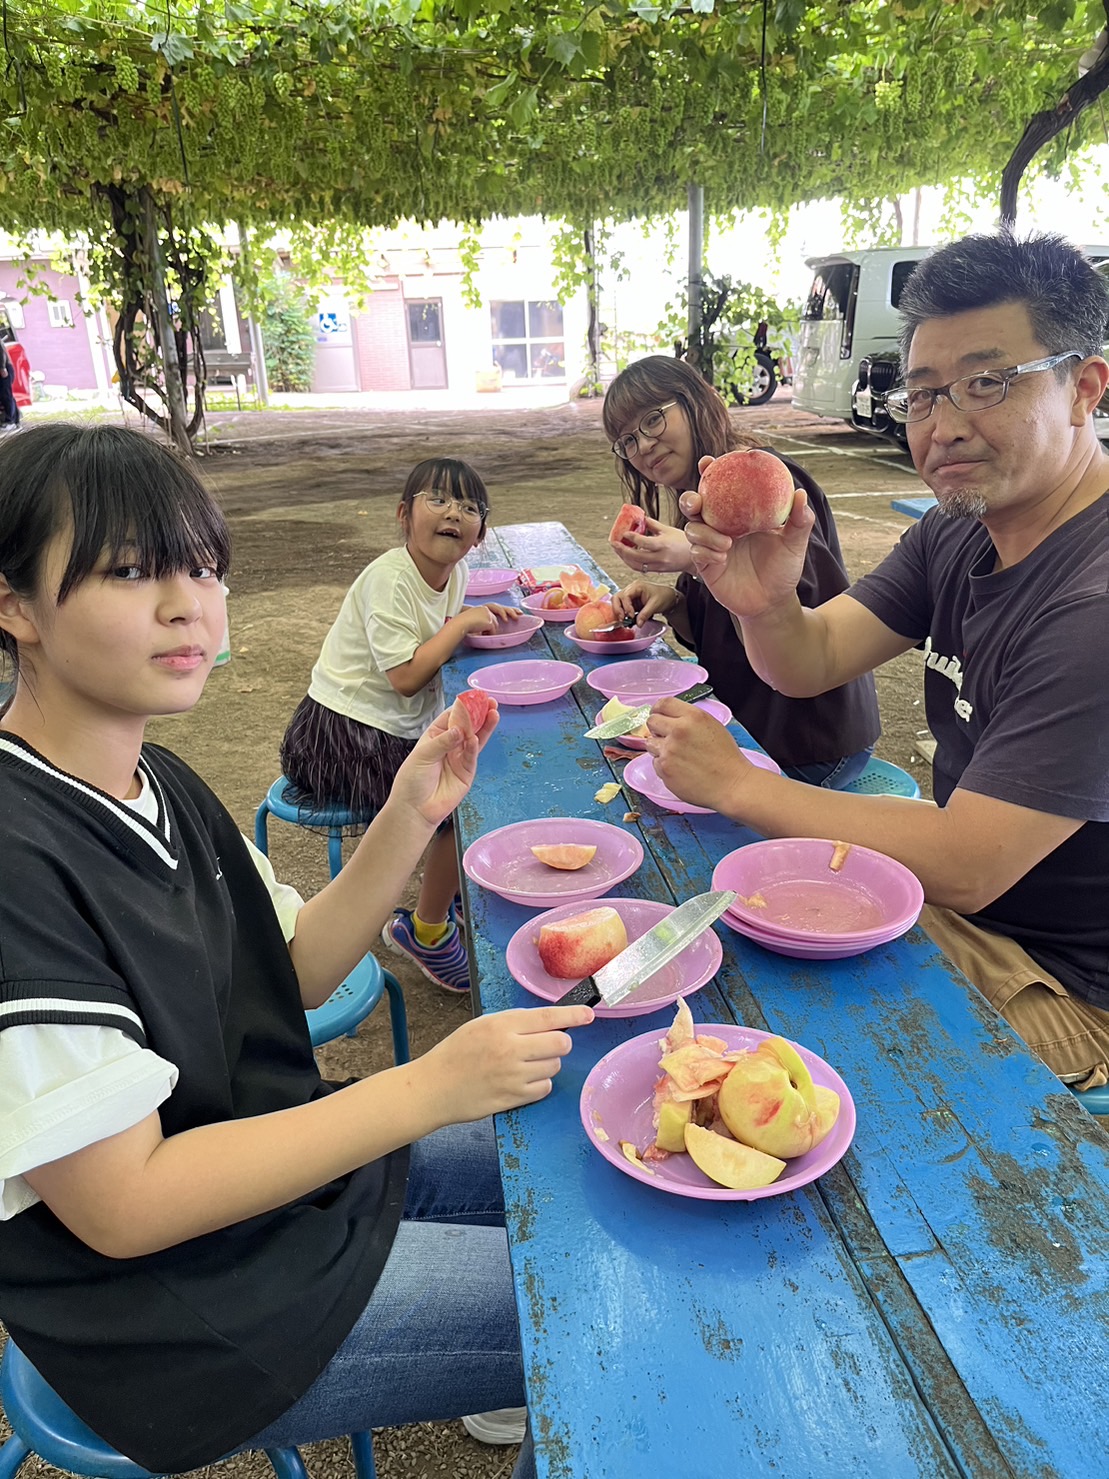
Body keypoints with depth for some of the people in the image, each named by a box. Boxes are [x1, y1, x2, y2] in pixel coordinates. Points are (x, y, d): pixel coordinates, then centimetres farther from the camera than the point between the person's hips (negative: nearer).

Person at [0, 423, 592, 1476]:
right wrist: (426, 1088, -28)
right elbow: (123, 1205, -26)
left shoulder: (159, 785, 0)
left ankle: (501, 1388, 41)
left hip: (297, 1156, 8)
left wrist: (410, 817, -10)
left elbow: (297, 972, 4)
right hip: (186, 1322, -8)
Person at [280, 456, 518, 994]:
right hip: (345, 735, -9)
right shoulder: (388, 578, -21)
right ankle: (425, 930, 4)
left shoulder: (454, 571, 3)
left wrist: (483, 618, -5)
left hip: (402, 728, 9)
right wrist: (463, 622, -19)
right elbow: (407, 675, -26)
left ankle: (462, 893, 27)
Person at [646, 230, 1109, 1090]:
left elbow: (963, 868, -30)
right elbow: (812, 662, -4)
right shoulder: (958, 533, -2)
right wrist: (766, 606, -29)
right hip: (958, 900, 8)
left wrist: (736, 783, -22)